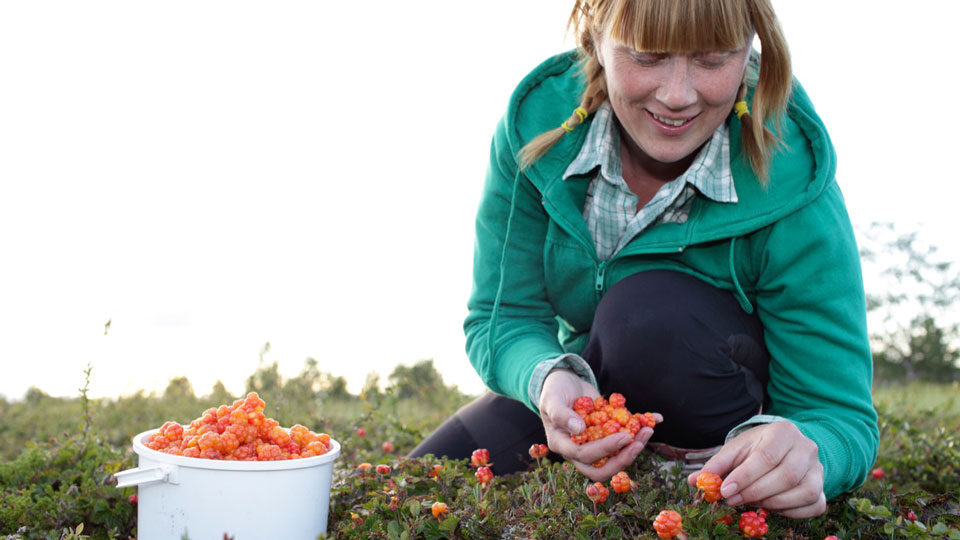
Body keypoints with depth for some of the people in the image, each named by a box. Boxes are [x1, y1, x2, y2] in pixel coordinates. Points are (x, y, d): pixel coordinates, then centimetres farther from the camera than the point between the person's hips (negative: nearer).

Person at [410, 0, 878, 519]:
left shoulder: (793, 195, -28)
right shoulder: (536, 122, -20)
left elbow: (842, 415, -24)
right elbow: (500, 320, -15)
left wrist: (806, 453, -50)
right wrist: (548, 377, -40)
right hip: (583, 394, 3)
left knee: (648, 309, -35)